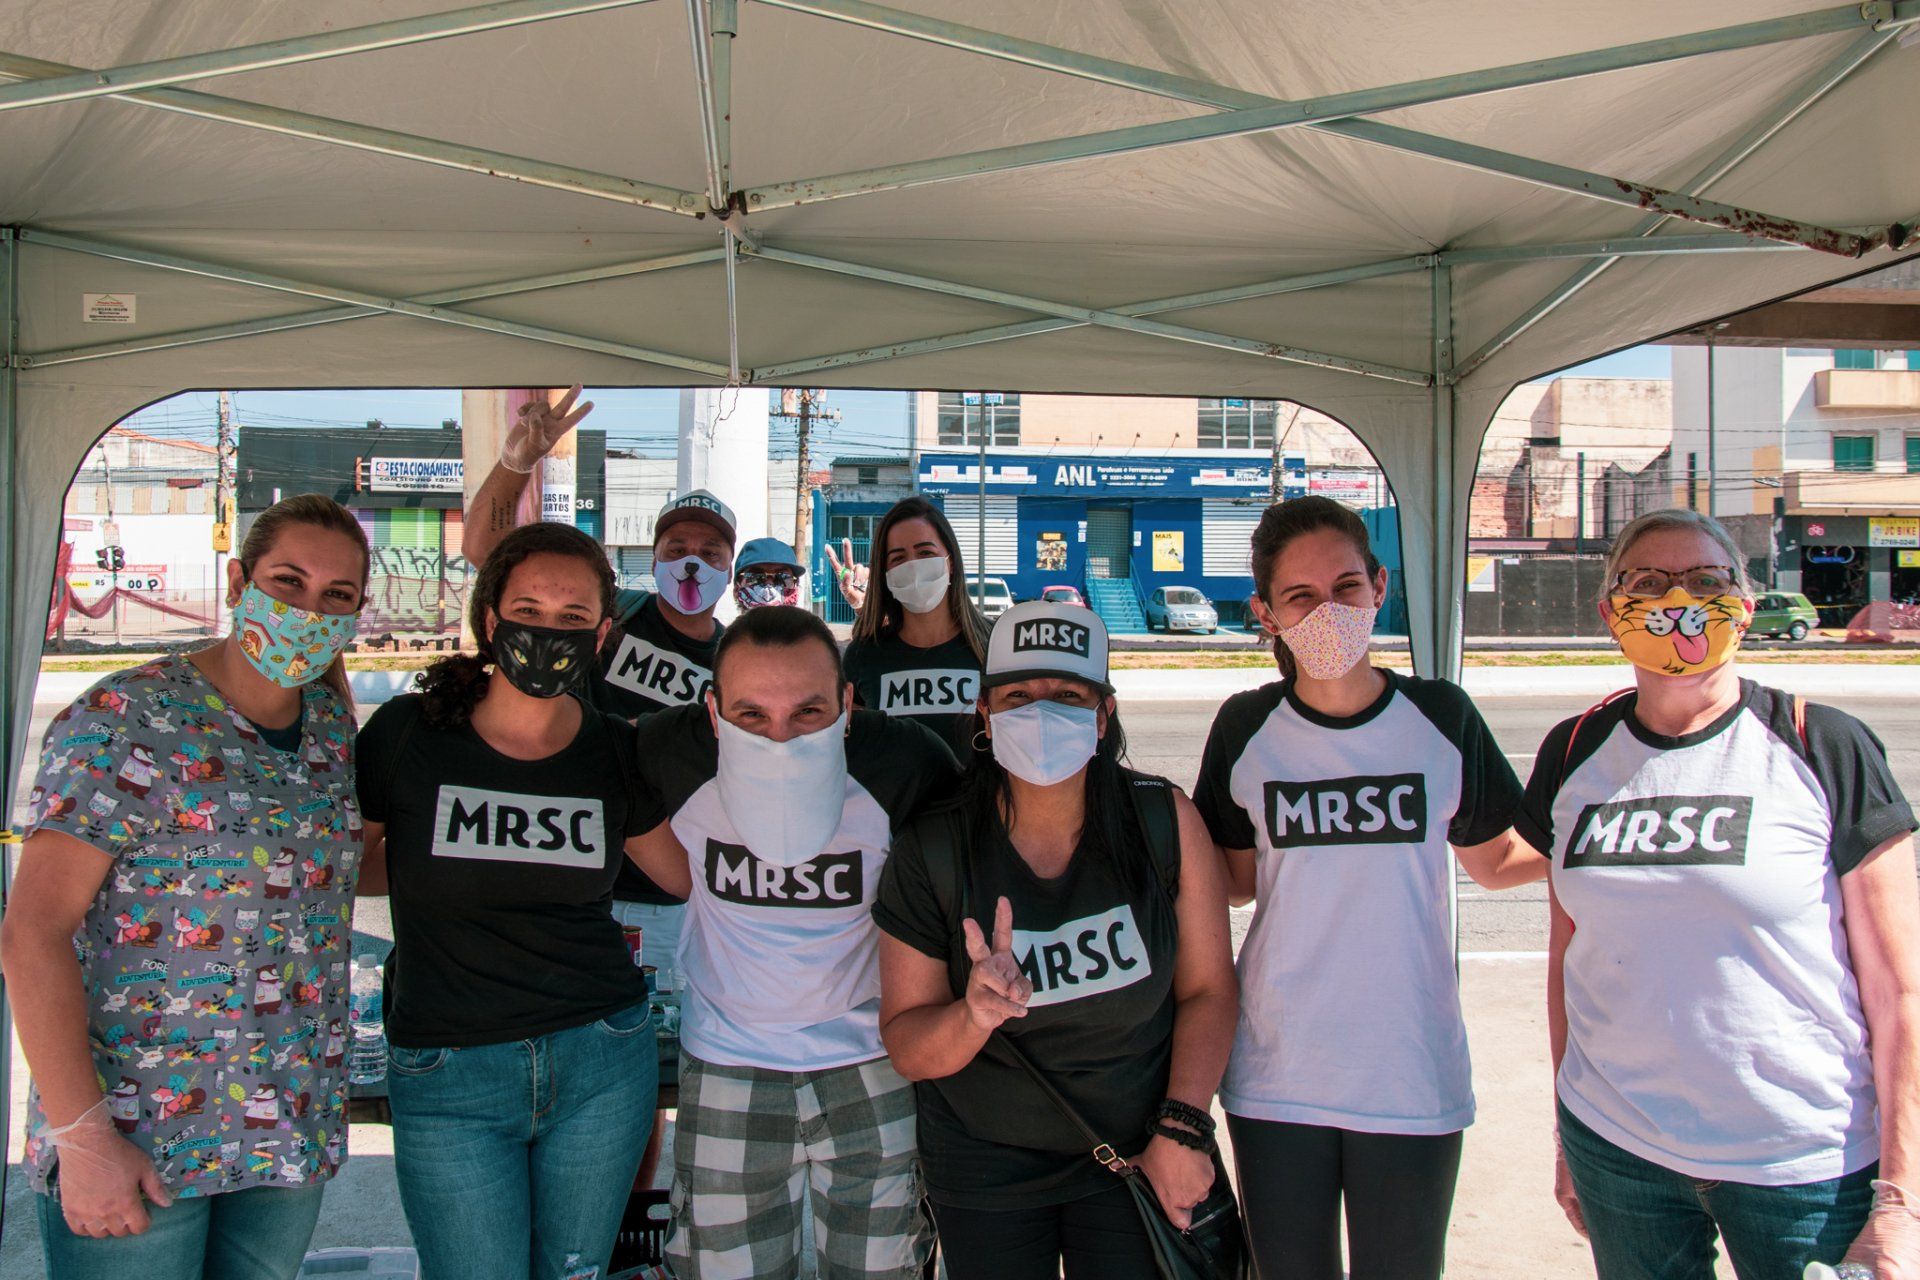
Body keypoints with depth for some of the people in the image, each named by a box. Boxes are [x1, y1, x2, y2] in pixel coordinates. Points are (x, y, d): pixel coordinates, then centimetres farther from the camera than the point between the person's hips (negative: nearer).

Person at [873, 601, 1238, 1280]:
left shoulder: (1164, 820, -12)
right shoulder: (930, 853, -14)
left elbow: (1207, 988, -5)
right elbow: (906, 1048, -11)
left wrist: (1181, 1129, -13)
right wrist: (974, 1016, -30)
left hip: (1136, 1156, 0)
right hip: (985, 1169, 0)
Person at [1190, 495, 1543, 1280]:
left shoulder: (1441, 717, -3)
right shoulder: (1246, 729, -2)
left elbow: (1495, 860, 8)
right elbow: (1236, 882, 6)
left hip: (1413, 1077, 0)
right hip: (1277, 1079, 0)